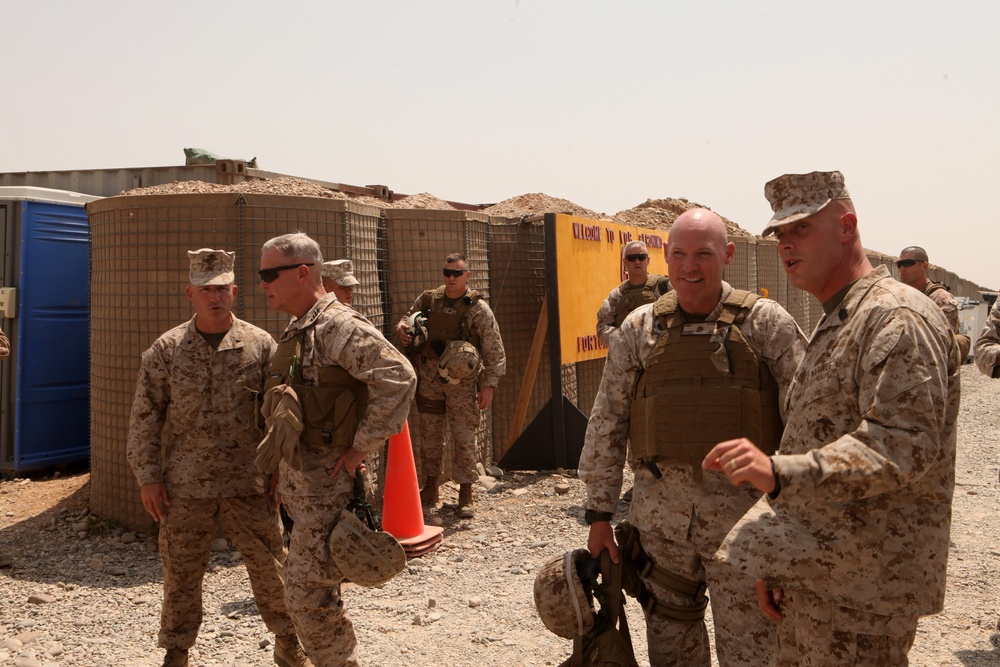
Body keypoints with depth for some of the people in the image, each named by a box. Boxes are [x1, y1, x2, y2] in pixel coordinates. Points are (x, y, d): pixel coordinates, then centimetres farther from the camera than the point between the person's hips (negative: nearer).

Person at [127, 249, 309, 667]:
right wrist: (148, 477, -2)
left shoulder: (259, 345, -1)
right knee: (181, 571, 11)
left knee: (269, 564, 8)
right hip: (185, 484, 1)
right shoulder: (166, 350, 1)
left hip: (247, 481, 0)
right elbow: (145, 418, 3)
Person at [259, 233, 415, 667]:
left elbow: (399, 378, -29)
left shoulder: (339, 327, -18)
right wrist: (282, 468, 18)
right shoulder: (295, 333, 12)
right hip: (298, 478, 10)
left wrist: (361, 447, -23)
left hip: (328, 481, -10)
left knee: (306, 591, -5)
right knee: (316, 587, 19)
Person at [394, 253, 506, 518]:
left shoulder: (478, 308, -6)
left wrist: (489, 385, -10)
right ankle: (430, 488, 26)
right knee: (429, 434, 11)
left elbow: (494, 351, -5)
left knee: (464, 437, -1)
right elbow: (407, 318, 22)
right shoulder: (427, 300, 4)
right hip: (429, 379, 4)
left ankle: (466, 495, 10)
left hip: (461, 381, -3)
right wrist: (401, 327, -3)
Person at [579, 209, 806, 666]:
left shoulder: (765, 323, -3)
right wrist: (599, 514, 4)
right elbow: (605, 425, 5)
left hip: (742, 519, -2)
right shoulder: (639, 328, 3)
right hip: (659, 520, 3)